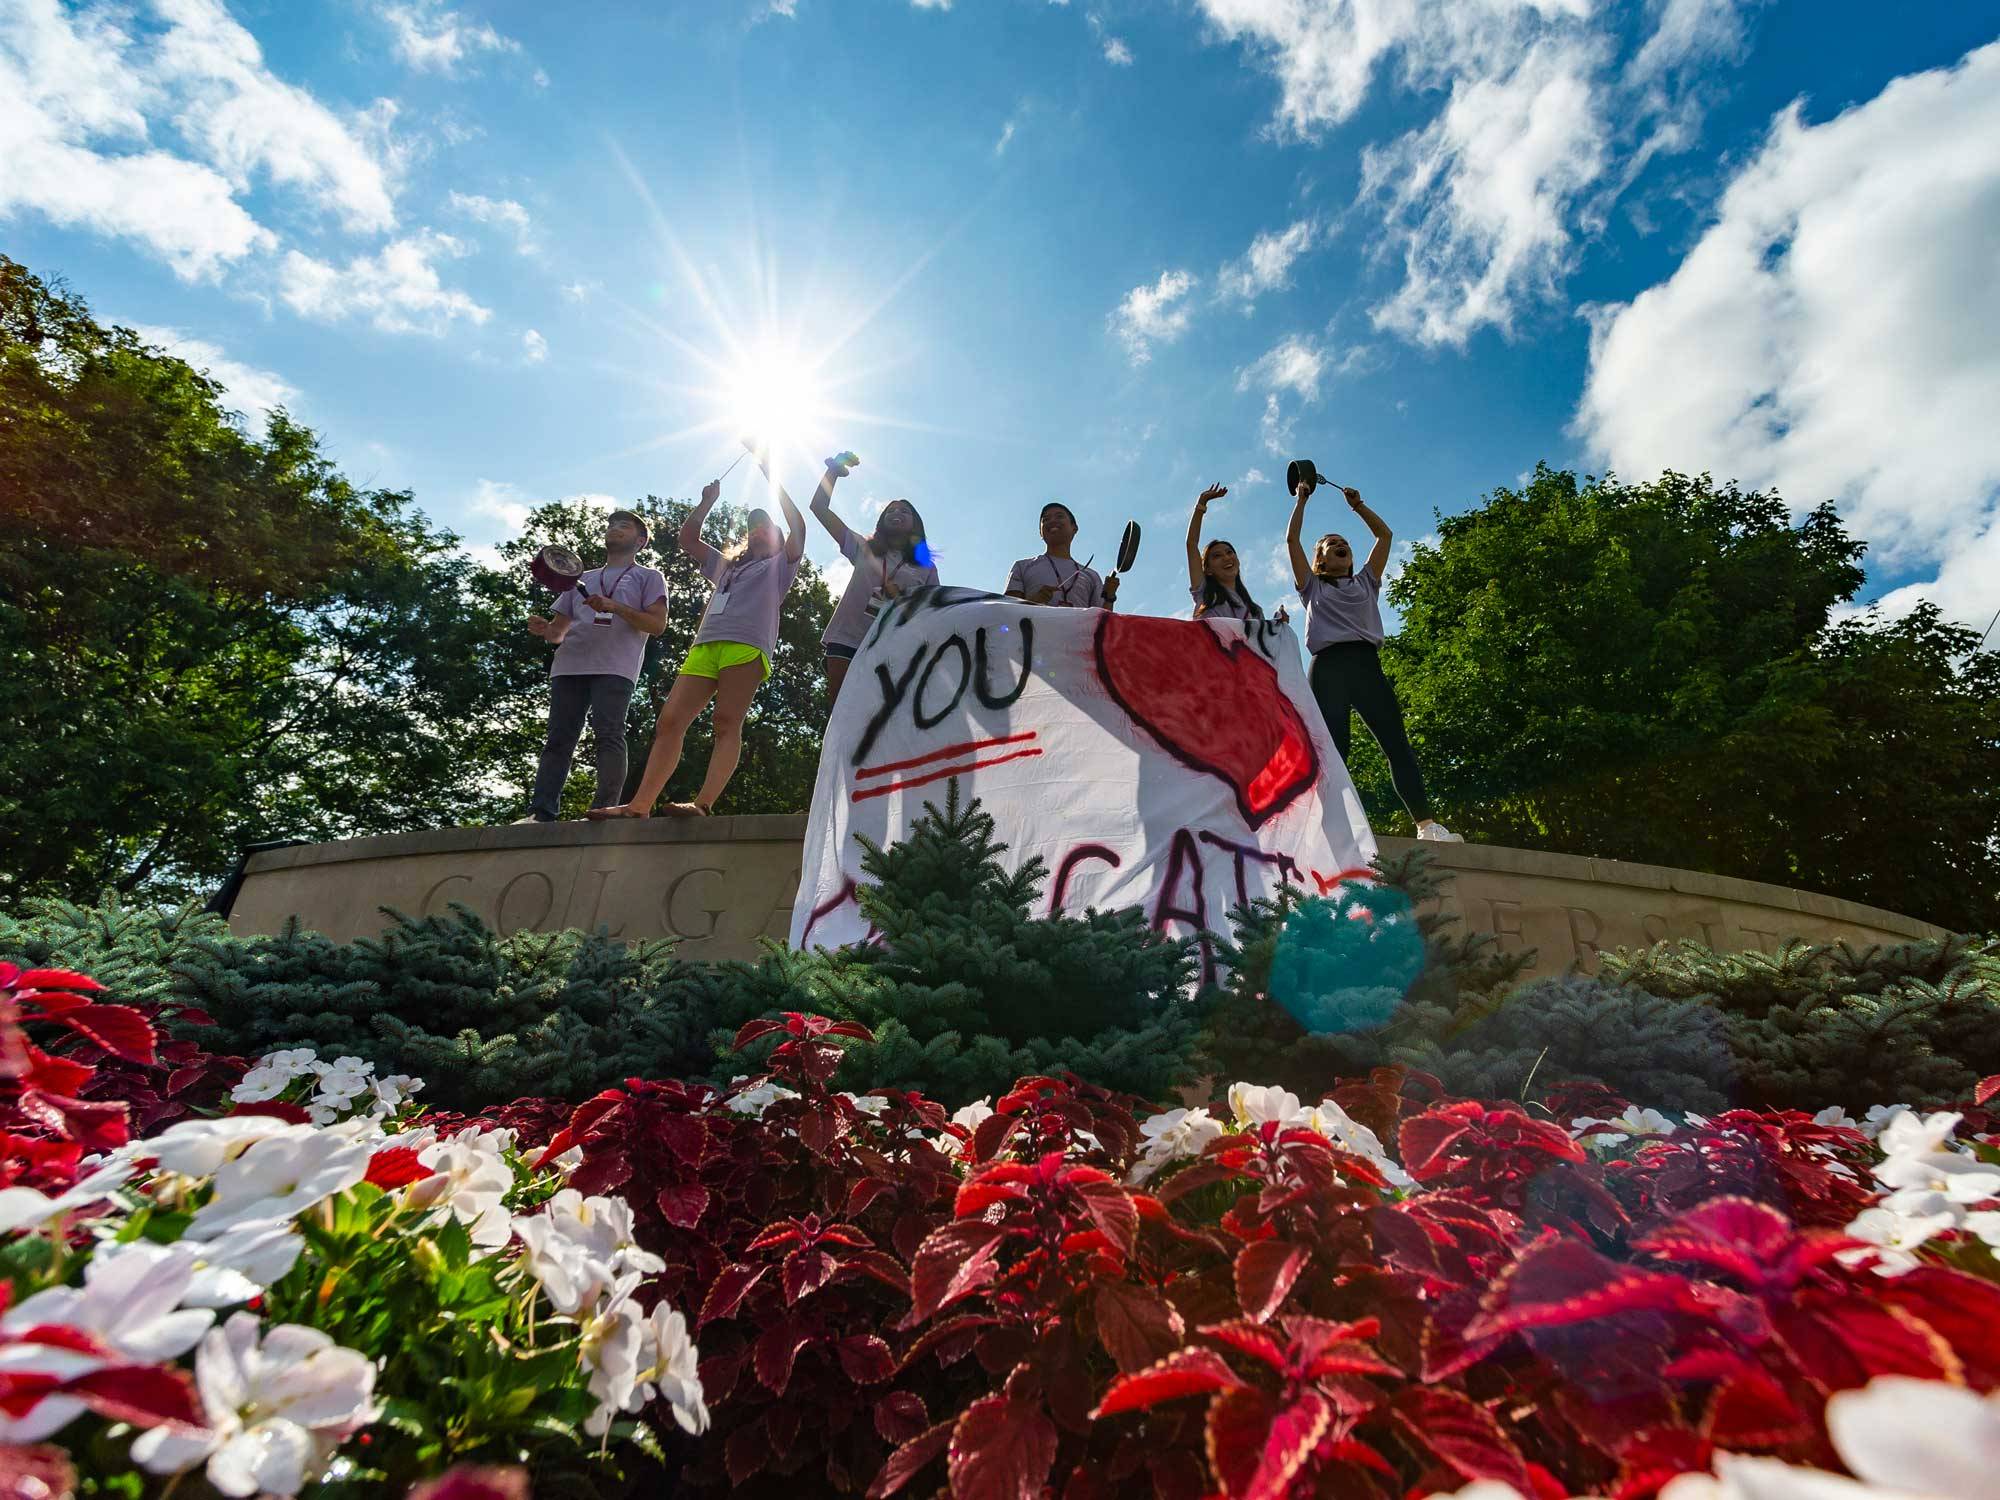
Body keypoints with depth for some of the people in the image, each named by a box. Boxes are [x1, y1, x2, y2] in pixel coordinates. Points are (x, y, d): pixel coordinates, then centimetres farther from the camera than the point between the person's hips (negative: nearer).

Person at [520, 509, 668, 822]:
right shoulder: (582, 579, 31)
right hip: (569, 664, 5)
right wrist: (544, 629, 2)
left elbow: (657, 624, 2)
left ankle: (603, 810, -23)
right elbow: (559, 632, 27)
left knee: (609, 734, -18)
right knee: (558, 739, -5)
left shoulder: (649, 577, 17)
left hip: (615, 667, -5)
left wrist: (615, 606, -11)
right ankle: (540, 814, -11)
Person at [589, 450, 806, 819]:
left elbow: (798, 525, 5)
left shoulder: (779, 564, 20)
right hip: (704, 645, 6)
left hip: (747, 645, -6)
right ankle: (639, 806, -12)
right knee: (669, 721, -7)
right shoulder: (725, 565, 37)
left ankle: (703, 804, -31)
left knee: (727, 723, -19)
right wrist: (707, 502, 29)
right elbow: (686, 538, 39)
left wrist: (771, 475, 8)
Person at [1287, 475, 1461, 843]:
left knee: (1397, 742, -10)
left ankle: (1426, 824, -17)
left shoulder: (1366, 582, 31)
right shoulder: (1313, 587, 23)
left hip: (1367, 664, 3)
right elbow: (1292, 540, 18)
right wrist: (1301, 499, 24)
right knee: (1333, 749, -14)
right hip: (1329, 665, -2)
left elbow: (1384, 534, 31)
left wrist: (1357, 505, 30)